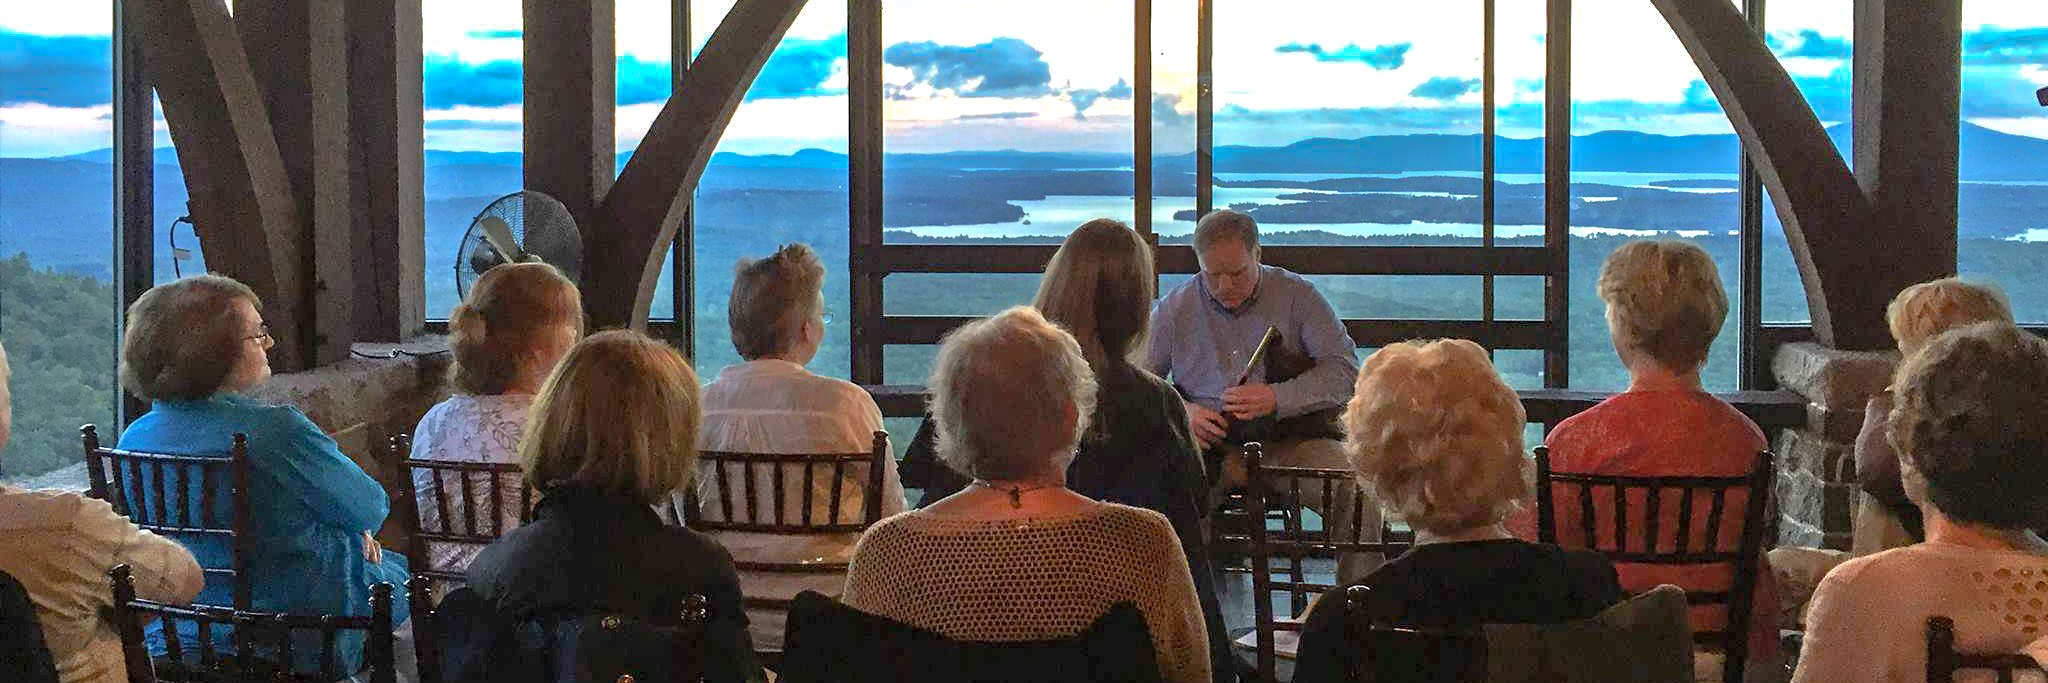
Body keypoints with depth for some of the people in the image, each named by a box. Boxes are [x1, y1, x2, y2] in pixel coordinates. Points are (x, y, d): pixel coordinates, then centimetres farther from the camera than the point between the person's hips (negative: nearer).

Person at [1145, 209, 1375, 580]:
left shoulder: (1297, 295, 6)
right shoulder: (1174, 308, 10)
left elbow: (1345, 369, -1)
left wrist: (1277, 399, -16)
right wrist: (1183, 411, -11)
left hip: (1292, 438, 0)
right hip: (1210, 444, 0)